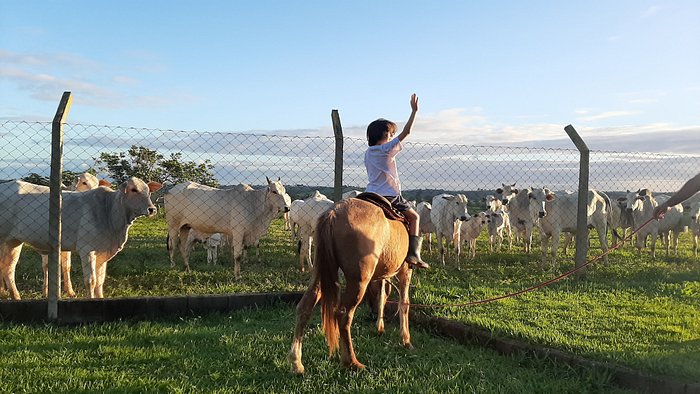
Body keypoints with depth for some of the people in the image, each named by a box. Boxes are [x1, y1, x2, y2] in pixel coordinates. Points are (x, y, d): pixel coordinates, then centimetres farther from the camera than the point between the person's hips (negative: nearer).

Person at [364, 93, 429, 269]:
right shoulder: (387, 149, -12)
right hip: (390, 196, -6)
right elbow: (406, 132, -15)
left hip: (370, 194, 6)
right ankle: (413, 253, -3)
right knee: (414, 217, 7)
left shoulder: (368, 153, 11)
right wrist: (414, 111, -12)